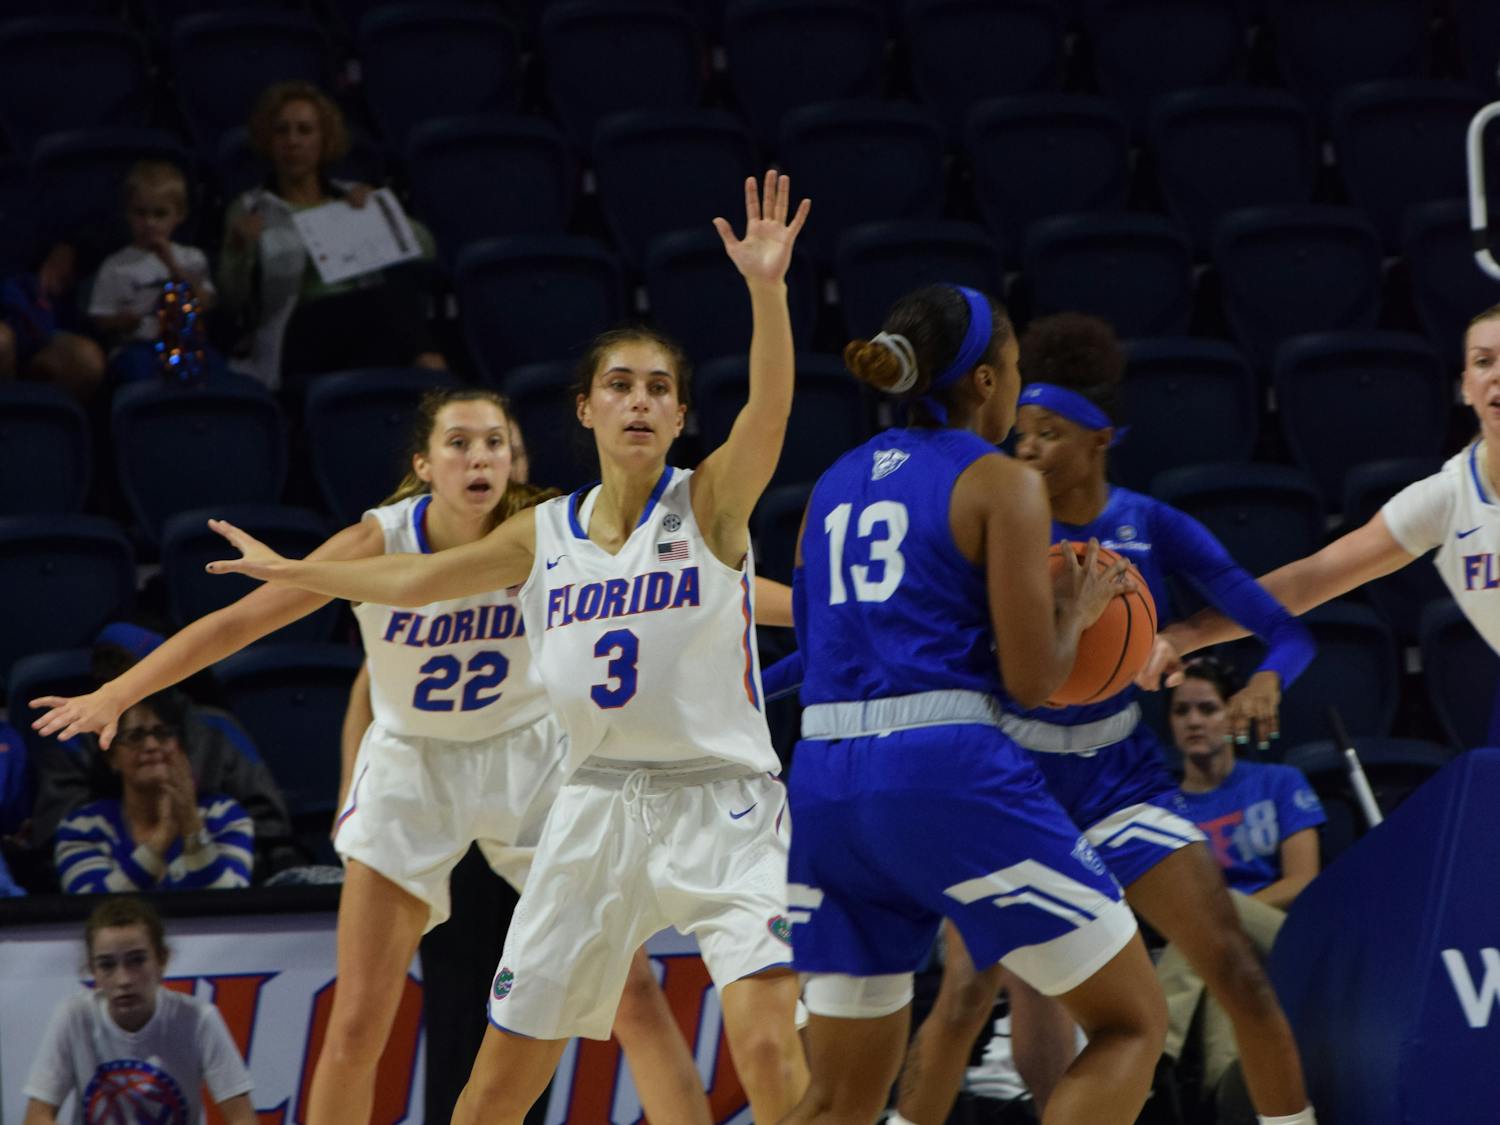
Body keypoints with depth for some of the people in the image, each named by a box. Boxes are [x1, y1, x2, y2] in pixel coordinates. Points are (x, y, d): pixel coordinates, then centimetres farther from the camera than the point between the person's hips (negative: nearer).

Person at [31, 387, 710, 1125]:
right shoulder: (381, 542, -20)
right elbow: (240, 621, -19)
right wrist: (113, 696, -26)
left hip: (529, 758, 1)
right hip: (411, 769, -1)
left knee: (629, 986, -5)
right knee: (358, 1023, -4)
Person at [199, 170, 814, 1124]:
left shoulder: (711, 502, -5)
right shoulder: (545, 534, 8)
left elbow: (770, 407, -24)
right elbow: (416, 581, 22)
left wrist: (765, 289, -40)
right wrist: (290, 572, 32)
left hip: (719, 803, -5)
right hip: (599, 804, 5)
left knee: (770, 1047, -24)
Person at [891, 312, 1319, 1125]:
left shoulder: (1154, 528, -8)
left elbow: (1286, 630, -8)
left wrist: (1267, 681, -28)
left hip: (1121, 776, 2)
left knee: (1238, 974, -7)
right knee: (967, 992, -14)